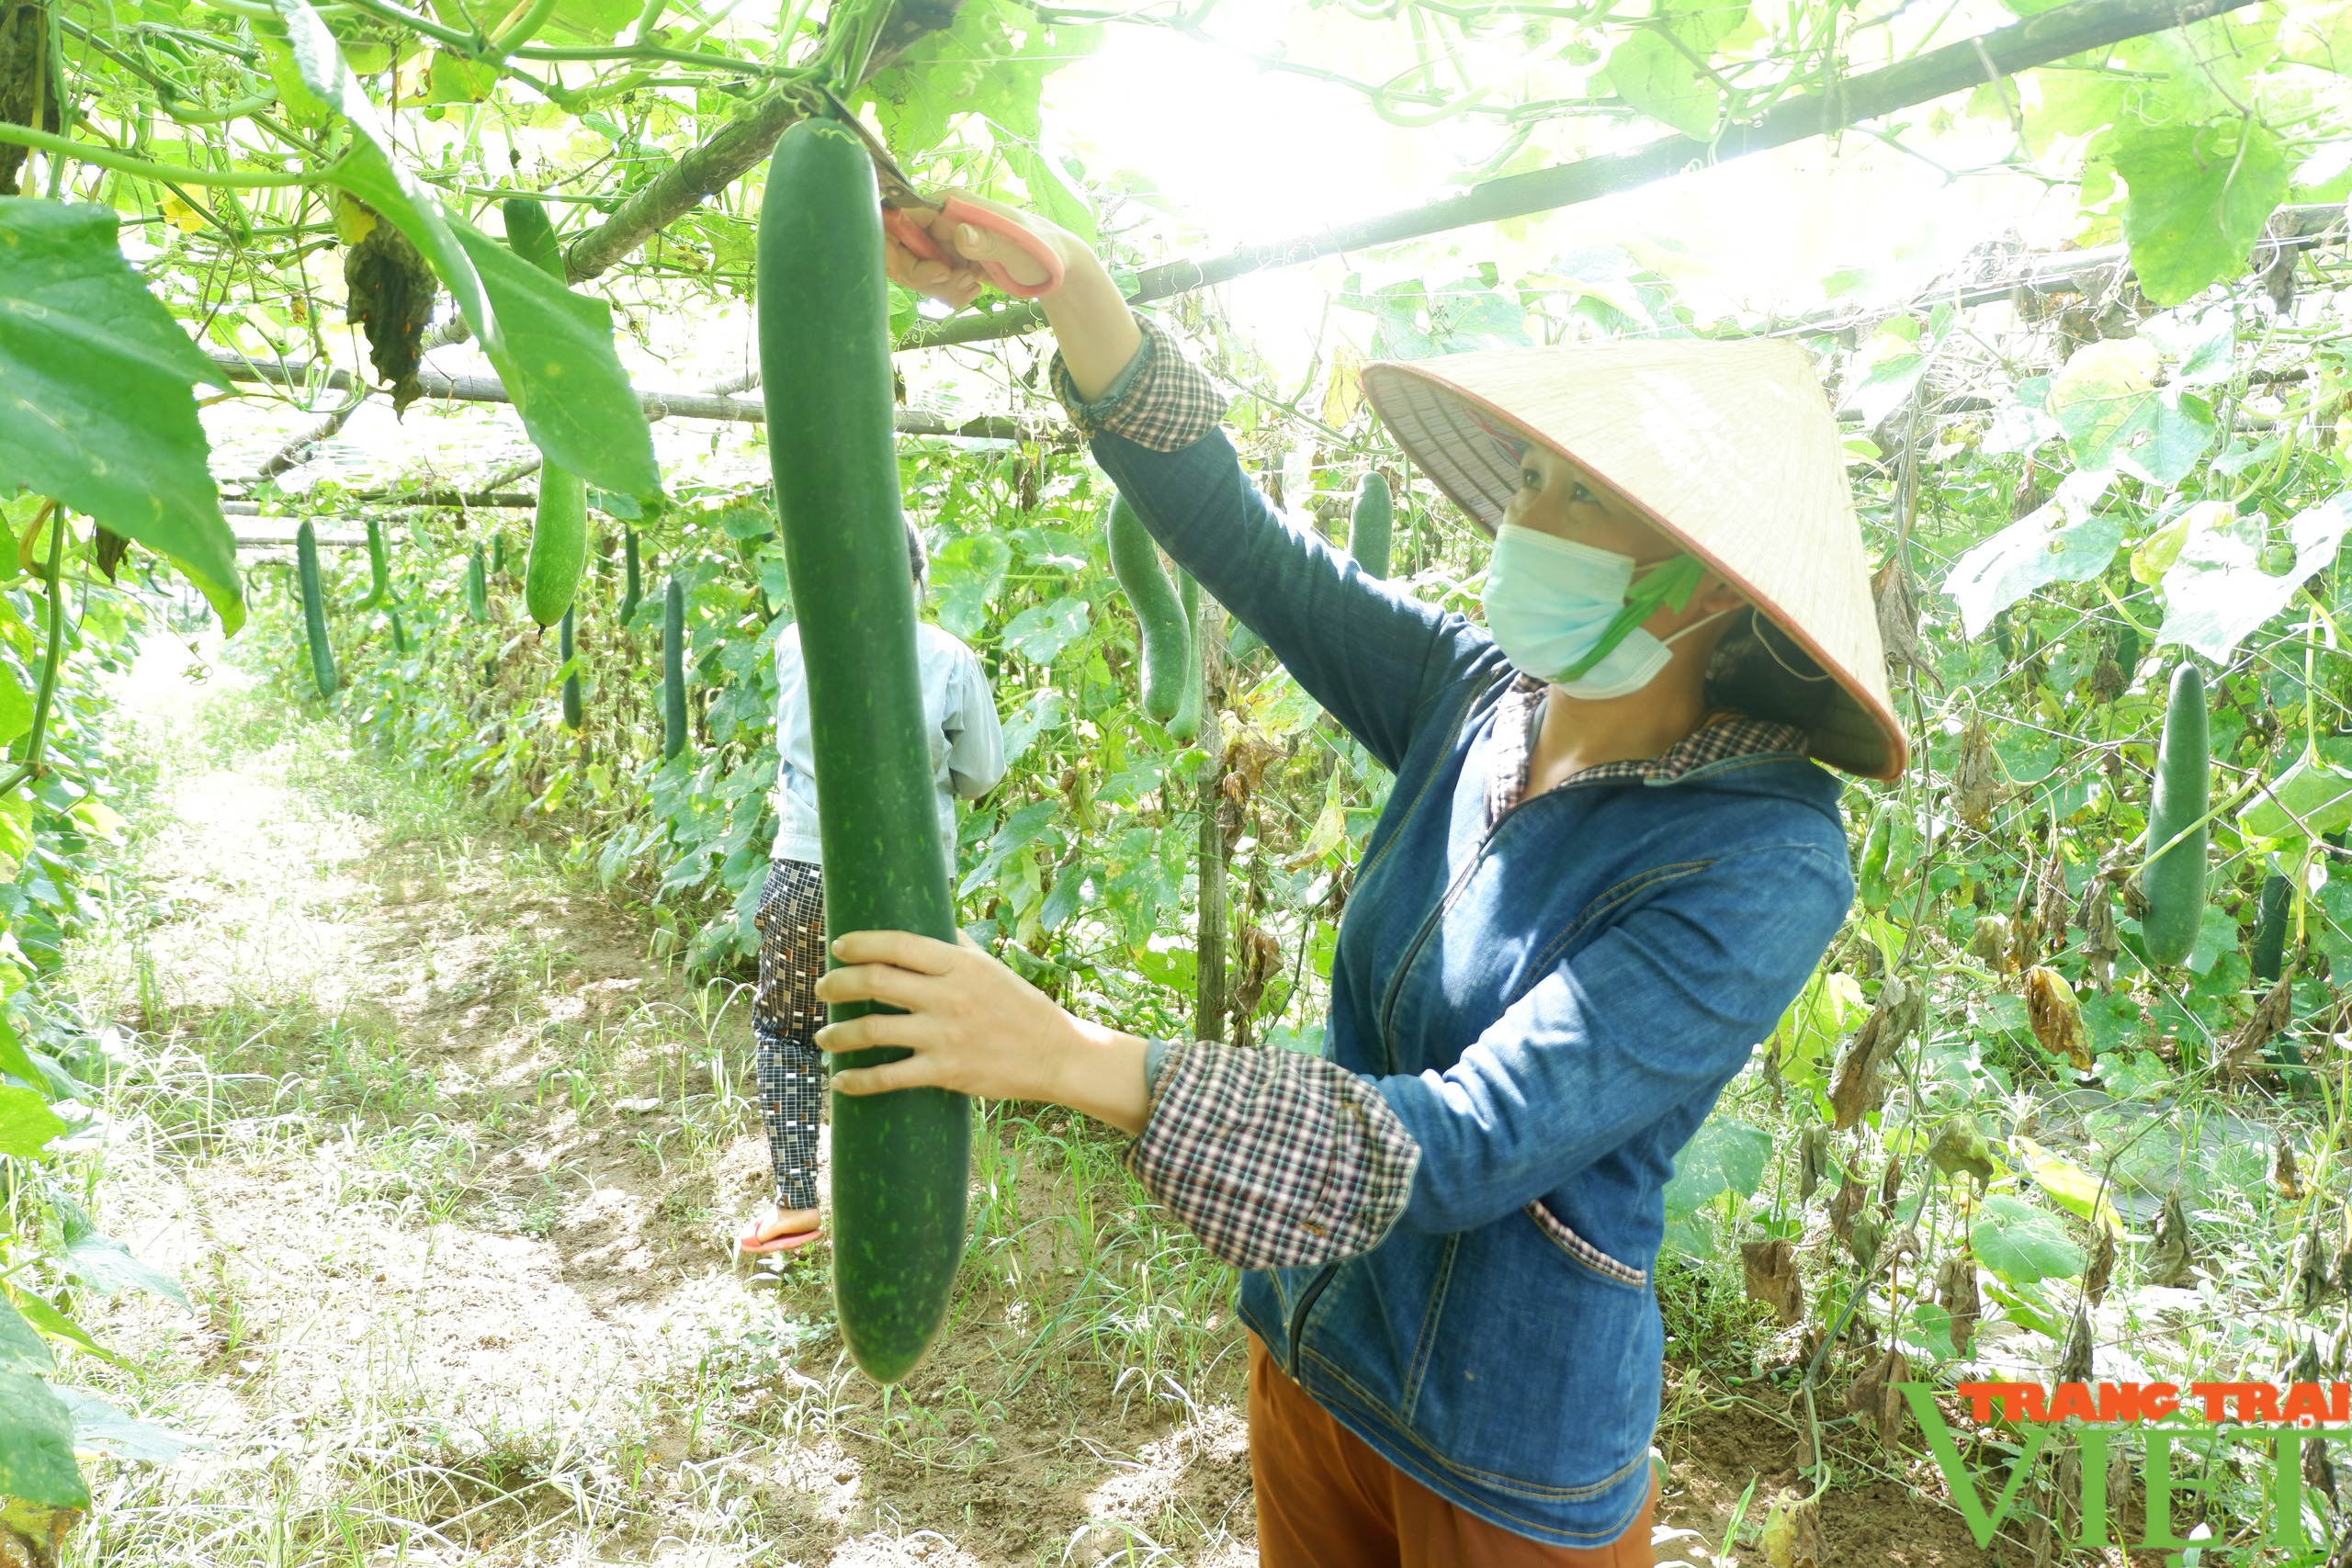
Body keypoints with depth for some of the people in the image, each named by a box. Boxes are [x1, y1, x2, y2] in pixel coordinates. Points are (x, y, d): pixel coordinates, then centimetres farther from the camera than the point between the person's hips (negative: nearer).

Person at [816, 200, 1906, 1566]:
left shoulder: (1758, 864, -25)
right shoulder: (1478, 700, -7)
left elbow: (1470, 1146, -32)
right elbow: (1228, 527, -7)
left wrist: (1074, 1058, -37)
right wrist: (1067, 279, -19)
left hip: (1506, 1455, -5)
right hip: (1313, 1343, 5)